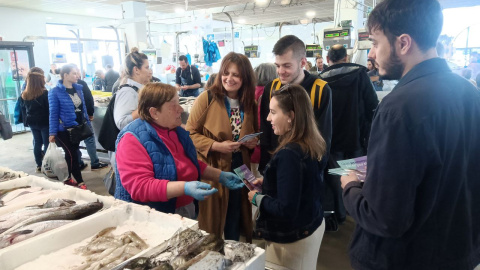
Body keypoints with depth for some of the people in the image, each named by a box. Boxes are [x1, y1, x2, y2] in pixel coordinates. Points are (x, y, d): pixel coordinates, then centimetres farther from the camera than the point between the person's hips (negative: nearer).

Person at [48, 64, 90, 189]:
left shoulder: (78, 88, 5)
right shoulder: (55, 92, -11)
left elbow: (83, 108, 12)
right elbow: (53, 113, -11)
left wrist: (88, 123, 12)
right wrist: (52, 133, -13)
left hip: (77, 128, 6)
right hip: (64, 129, -6)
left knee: (71, 154, 15)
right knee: (73, 155, -3)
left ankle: (68, 179, 28)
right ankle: (80, 182, 6)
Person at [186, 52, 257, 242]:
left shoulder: (250, 103, 4)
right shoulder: (207, 98, -11)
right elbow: (190, 133, -9)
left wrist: (254, 142, -5)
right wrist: (216, 146, -21)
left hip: (240, 170, 5)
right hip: (212, 170, -4)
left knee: (235, 221, 18)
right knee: (212, 219, 9)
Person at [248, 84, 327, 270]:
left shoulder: (289, 155, -30)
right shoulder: (316, 145, -4)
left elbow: (286, 210, -28)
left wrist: (257, 198, -13)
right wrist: (267, 183, 6)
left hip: (291, 239, -8)